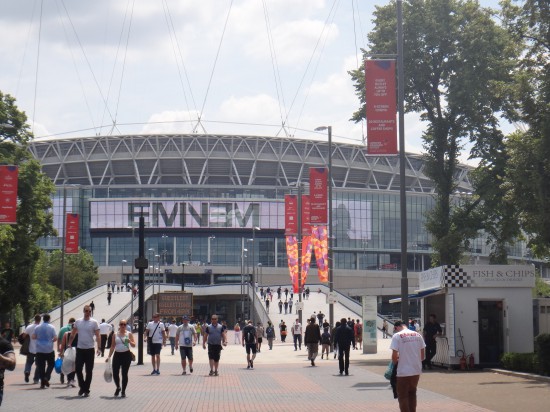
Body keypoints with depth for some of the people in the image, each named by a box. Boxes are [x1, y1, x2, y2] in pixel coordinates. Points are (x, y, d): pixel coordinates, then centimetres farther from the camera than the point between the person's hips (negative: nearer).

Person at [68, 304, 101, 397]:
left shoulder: (94, 322, -3)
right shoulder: (78, 321, 6)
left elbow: (98, 336, -6)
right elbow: (73, 334, 14)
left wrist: (98, 347, -16)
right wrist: (69, 344, 7)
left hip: (90, 349, -2)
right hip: (80, 349, 3)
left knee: (89, 371, 2)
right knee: (78, 369, 2)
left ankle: (86, 389, 12)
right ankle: (82, 387, 19)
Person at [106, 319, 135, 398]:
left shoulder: (129, 334, 2)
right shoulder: (115, 335, 8)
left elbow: (134, 345, -1)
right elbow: (112, 346, 11)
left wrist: (129, 341, -22)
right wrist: (109, 356, 7)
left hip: (126, 355, -2)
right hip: (117, 355, 2)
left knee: (124, 374, 1)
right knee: (115, 373, -4)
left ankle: (123, 391, 11)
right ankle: (118, 387, 21)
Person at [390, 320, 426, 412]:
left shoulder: (397, 336, -10)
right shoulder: (418, 335, 6)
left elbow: (394, 355, -13)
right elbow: (423, 353, 9)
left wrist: (395, 363, 6)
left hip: (403, 371, -5)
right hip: (416, 370, 6)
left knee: (403, 396, 5)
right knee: (412, 393, 21)